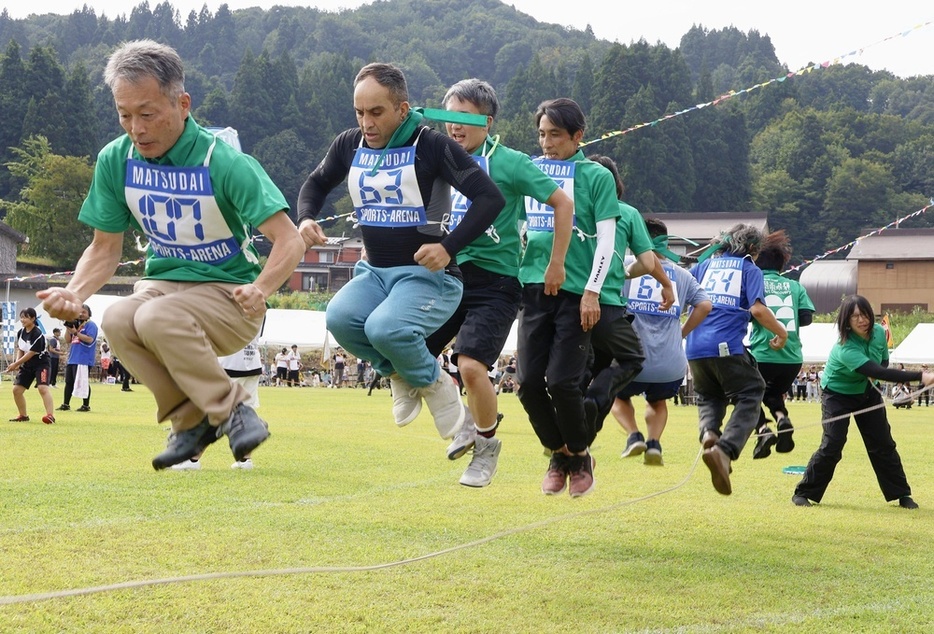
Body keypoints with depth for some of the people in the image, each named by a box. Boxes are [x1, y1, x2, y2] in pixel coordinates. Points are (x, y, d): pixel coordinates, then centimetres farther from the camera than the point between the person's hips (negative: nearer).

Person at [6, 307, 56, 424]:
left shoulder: (37, 334, -21)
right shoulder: (20, 332, 2)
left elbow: (31, 354, -22)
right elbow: (20, 350, 10)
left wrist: (15, 364, -19)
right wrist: (17, 363, -9)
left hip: (41, 363, -8)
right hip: (27, 365, 8)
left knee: (42, 388, -25)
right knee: (17, 389, 5)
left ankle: (50, 416, -31)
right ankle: (23, 416, 19)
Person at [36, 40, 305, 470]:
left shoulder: (225, 163, -18)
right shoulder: (115, 161, -4)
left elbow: (289, 240, -20)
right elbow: (105, 249, 6)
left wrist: (259, 289, -40)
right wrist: (74, 294, -14)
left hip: (228, 294, -5)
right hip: (162, 284, 5)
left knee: (156, 318, -35)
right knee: (117, 321, -30)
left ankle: (233, 411, -16)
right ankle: (192, 420, -10)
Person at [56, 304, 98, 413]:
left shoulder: (91, 325, -5)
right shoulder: (75, 324, 20)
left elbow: (90, 339, -18)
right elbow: (68, 340, 19)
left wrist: (75, 332, -20)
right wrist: (68, 328, 4)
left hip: (83, 360, -8)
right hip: (72, 359, 8)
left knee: (83, 382, -7)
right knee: (68, 382, 10)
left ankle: (86, 405, -1)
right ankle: (65, 404, 15)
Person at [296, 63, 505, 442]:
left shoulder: (431, 146, -13)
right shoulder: (350, 145, 4)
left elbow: (490, 198, -16)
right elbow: (317, 183, 23)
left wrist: (449, 247, -26)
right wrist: (306, 218, 0)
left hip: (428, 275, -5)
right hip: (374, 272, 5)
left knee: (385, 328, -33)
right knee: (340, 318, -26)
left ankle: (435, 384, 0)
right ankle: (400, 376, 2)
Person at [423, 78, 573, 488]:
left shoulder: (509, 163, -9)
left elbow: (562, 203, -4)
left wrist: (556, 263, -3)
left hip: (494, 281, -6)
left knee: (472, 366, -19)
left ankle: (487, 445, 8)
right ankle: (466, 419, 22)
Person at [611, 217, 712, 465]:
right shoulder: (682, 275, 11)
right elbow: (704, 305, 3)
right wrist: (682, 332, 14)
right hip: (671, 366, 2)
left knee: (618, 396, 30)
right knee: (657, 402, 33)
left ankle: (633, 436, 5)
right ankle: (654, 443, 7)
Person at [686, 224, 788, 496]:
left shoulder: (705, 264, 20)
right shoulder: (750, 270, 7)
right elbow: (757, 309, -8)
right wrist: (781, 332, 5)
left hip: (695, 348, 5)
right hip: (727, 347, -5)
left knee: (708, 395, 24)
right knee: (749, 396, 3)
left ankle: (708, 432, -10)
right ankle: (724, 450, -20)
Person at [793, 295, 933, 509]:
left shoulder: (878, 333, -15)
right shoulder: (845, 349, -37)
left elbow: (883, 362, 7)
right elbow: (879, 372, -46)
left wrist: (873, 377, -18)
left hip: (867, 393, 6)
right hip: (837, 395, -6)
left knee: (883, 445, 3)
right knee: (832, 446, -16)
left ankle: (901, 494, 13)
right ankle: (804, 493, -2)